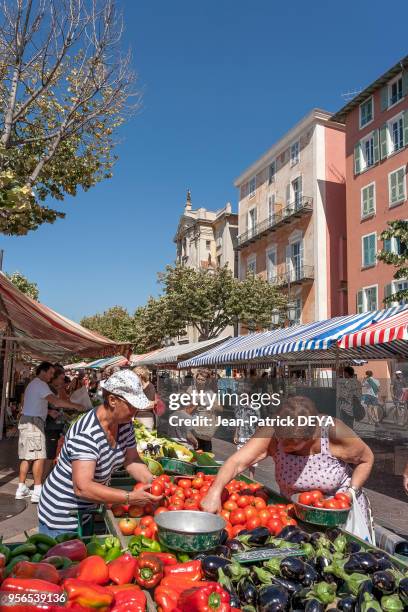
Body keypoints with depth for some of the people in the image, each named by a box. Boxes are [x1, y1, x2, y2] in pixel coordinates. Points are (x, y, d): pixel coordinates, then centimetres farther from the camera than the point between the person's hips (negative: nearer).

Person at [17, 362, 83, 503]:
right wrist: (75, 406, -21)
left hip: (26, 421, 10)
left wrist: (50, 412, 14)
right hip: (34, 422, -10)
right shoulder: (40, 384, -12)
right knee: (39, 457, -10)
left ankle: (21, 489, 14)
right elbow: (55, 401, -25)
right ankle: (37, 491, -10)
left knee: (27, 457, 11)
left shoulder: (33, 384, 21)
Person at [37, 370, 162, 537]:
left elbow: (132, 460, 3)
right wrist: (130, 498, -40)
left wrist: (153, 483, -14)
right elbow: (82, 488, -38)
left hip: (90, 511, 8)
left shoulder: (124, 423, -7)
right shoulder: (86, 434, -33)